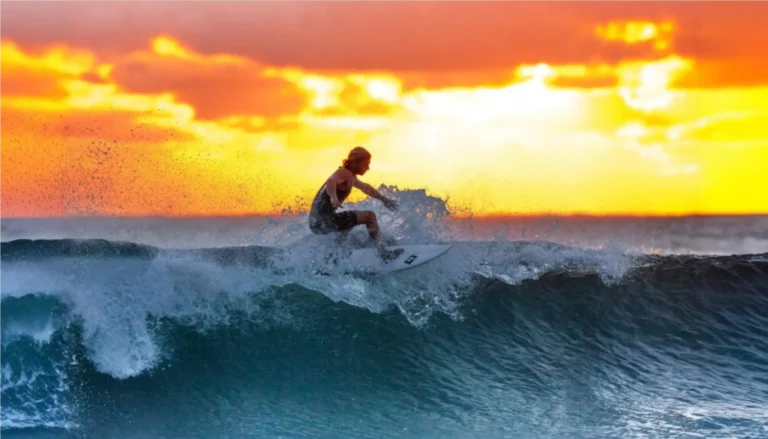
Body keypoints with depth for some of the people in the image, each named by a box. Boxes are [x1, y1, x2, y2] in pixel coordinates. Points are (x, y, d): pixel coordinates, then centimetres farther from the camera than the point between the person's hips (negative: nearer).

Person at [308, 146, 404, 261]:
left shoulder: (350, 177, 19)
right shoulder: (344, 173, -12)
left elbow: (365, 188, 38)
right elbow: (330, 182, -34)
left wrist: (383, 199, 43)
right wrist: (333, 198, -52)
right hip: (324, 220, -10)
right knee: (369, 216, -8)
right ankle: (382, 251, -13)